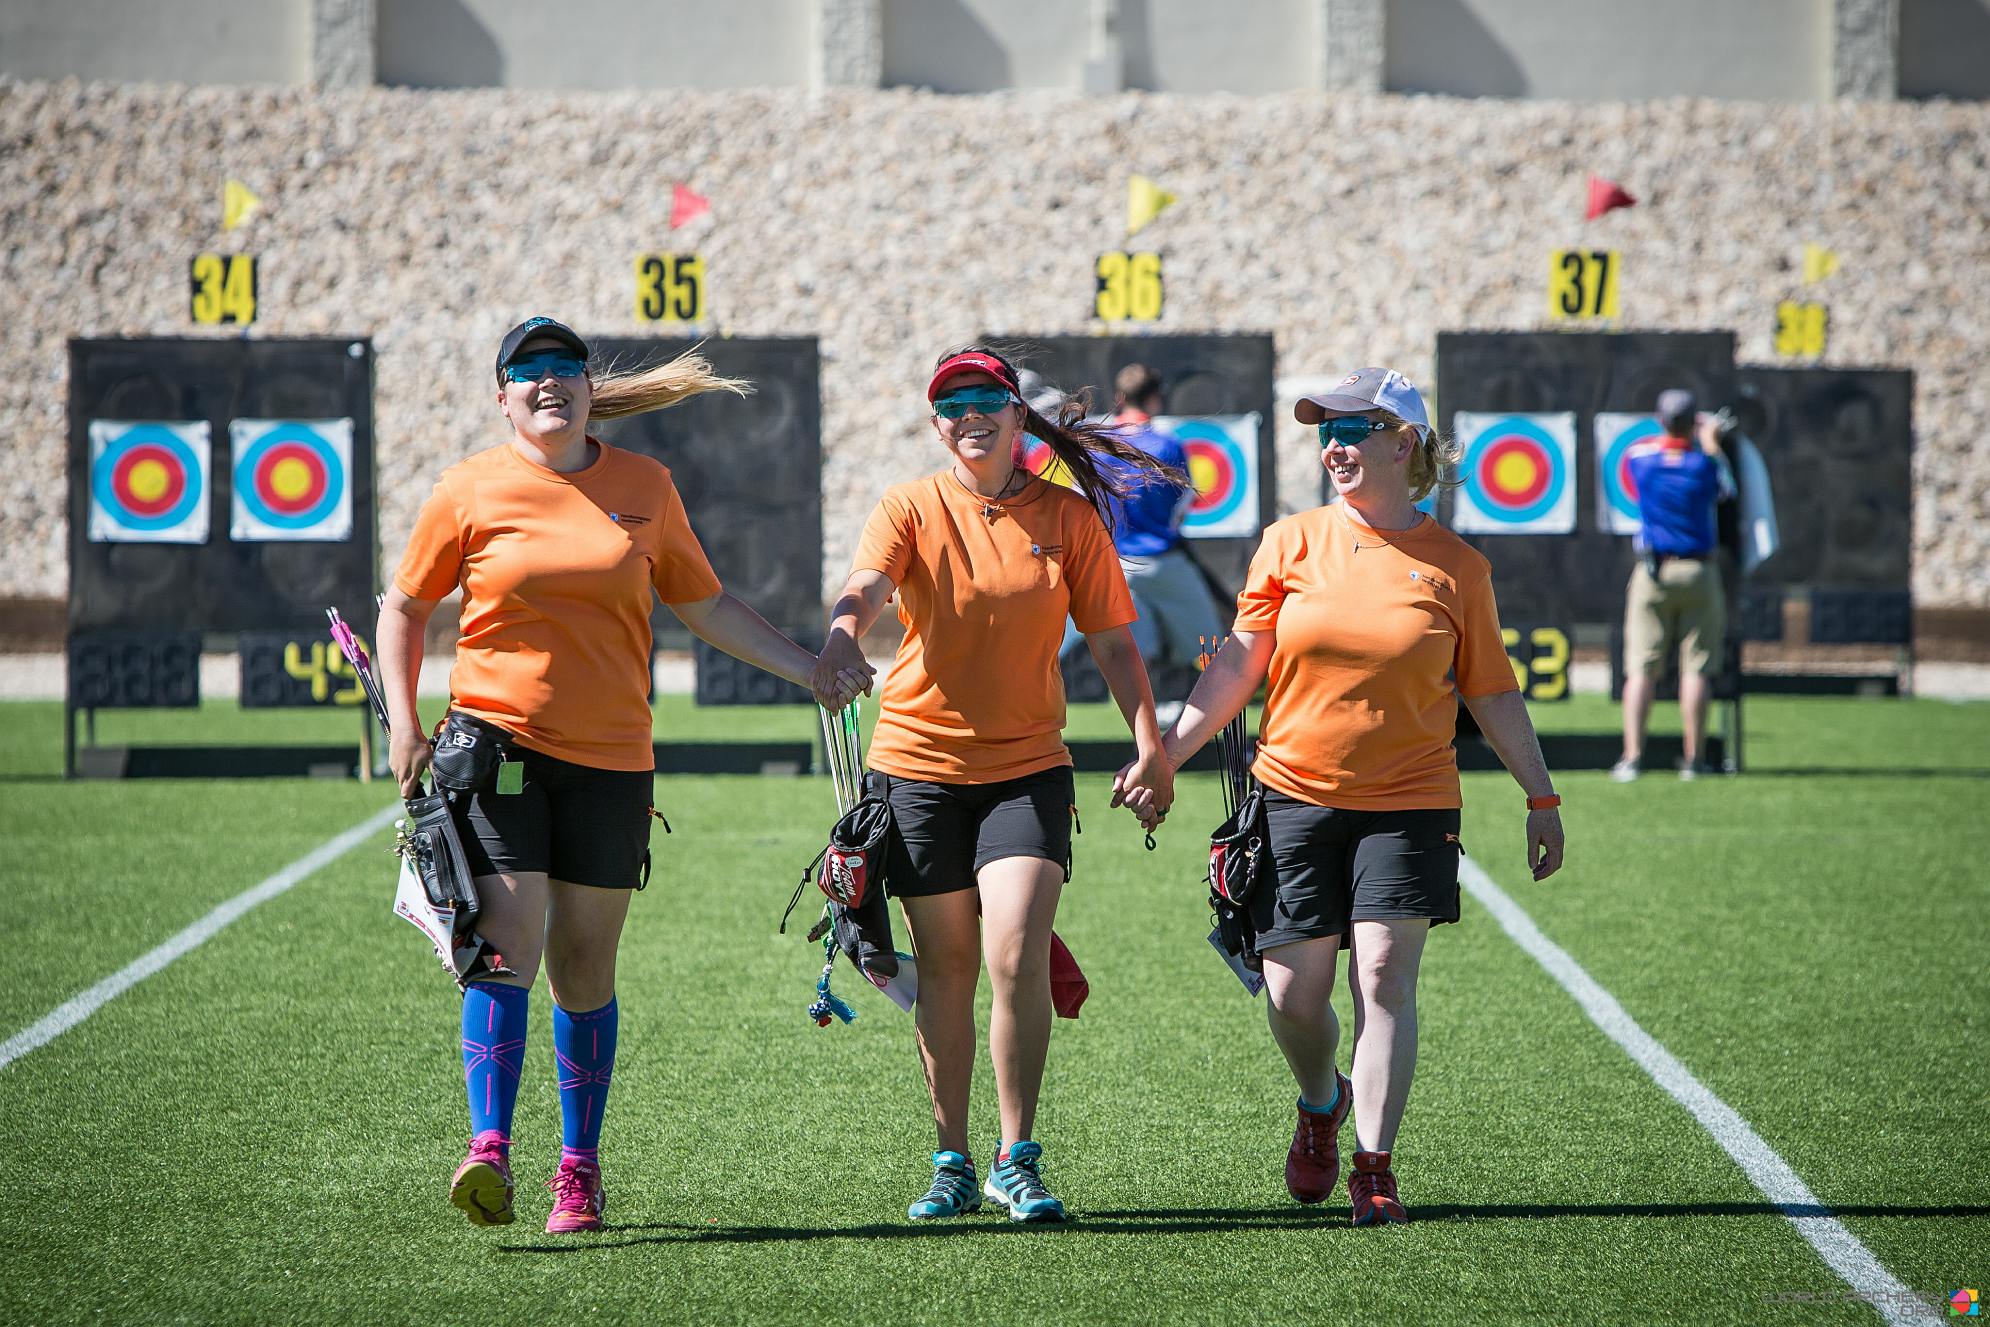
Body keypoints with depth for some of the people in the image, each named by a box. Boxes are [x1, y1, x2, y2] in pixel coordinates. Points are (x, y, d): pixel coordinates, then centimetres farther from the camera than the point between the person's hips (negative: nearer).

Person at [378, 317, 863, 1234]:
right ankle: (488, 1150, -19)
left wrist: (807, 667, 11)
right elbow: (404, 608, 11)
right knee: (507, 944, -16)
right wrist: (404, 729, 1)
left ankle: (579, 1171, 14)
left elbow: (703, 603, 17)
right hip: (498, 744, -2)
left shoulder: (643, 487, 8)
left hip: (610, 757, 2)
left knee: (584, 966, 5)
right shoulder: (471, 490, 1)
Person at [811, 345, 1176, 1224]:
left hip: (1028, 765, 0)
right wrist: (842, 640, -42)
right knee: (945, 969, 7)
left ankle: (1018, 1160, -3)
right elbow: (865, 588, -19)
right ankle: (952, 1164, 18)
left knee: (1017, 957, -14)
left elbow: (1112, 639, 7)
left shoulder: (1066, 517, 4)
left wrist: (1149, 744, -4)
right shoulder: (910, 509, 0)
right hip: (921, 763, 0)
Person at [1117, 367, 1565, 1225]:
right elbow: (1238, 665, 4)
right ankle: (1321, 1103, 33)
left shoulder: (1455, 567, 1)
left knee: (1385, 977, -12)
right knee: (1293, 994, 1)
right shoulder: (1291, 543, 4)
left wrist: (1541, 799, 9)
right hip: (1295, 798, 1)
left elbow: (1491, 693, 8)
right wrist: (1166, 754, -3)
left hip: (1408, 803, -1)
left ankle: (1375, 1168, -4)